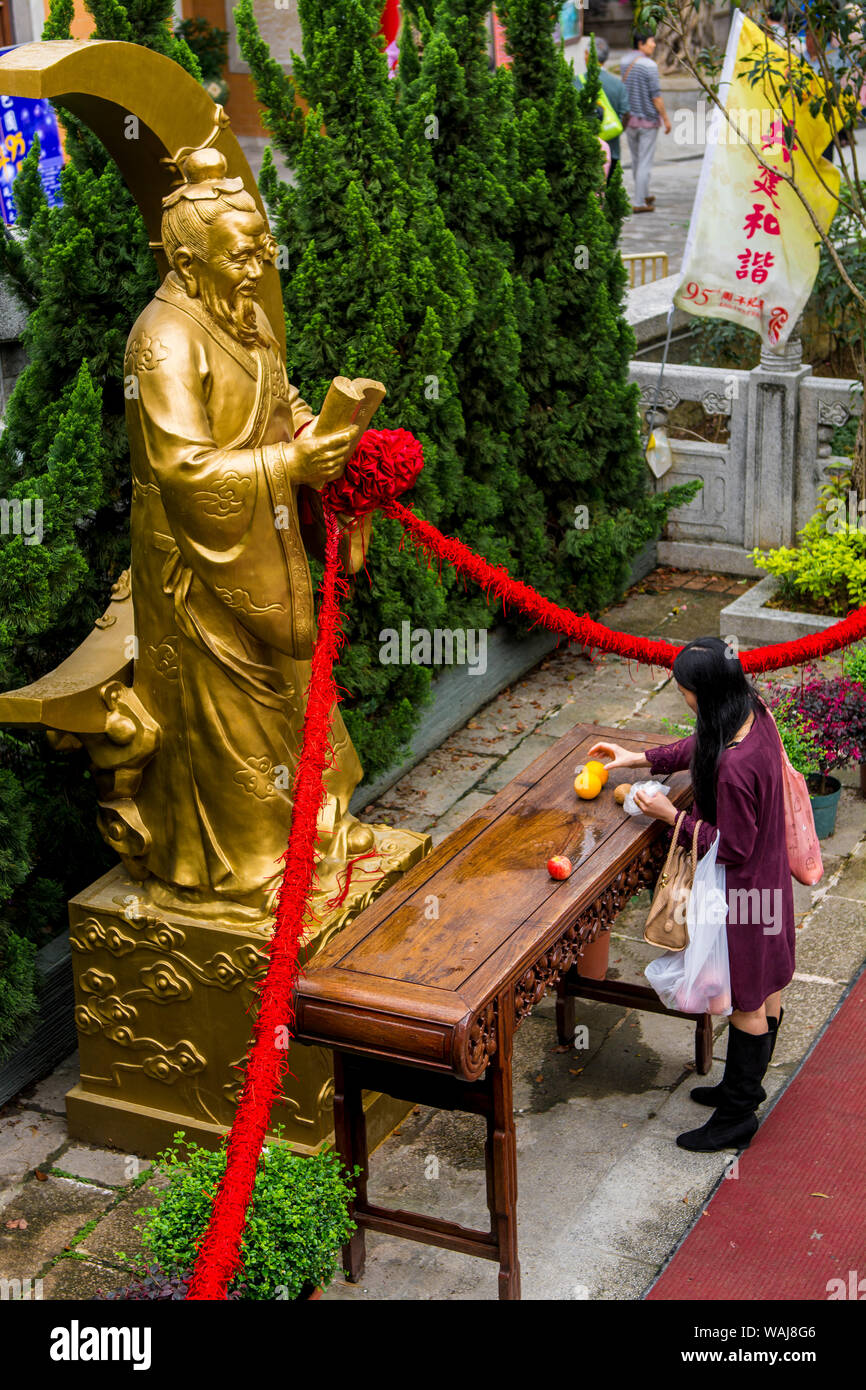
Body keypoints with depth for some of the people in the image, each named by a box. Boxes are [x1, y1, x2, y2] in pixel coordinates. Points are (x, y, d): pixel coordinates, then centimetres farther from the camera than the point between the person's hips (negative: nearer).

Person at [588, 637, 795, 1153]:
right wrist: (640, 758, 17)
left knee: (747, 1001, 8)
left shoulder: (734, 767, -36)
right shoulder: (753, 714, -8)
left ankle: (738, 1115, 26)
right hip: (768, 875, 9)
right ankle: (747, 1084, 44)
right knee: (766, 985, 23)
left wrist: (674, 817, -16)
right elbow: (701, 747, 14)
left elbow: (733, 848, -26)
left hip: (743, 888, -9)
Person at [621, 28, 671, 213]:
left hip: (629, 119, 7)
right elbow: (656, 96, -16)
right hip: (648, 119, -7)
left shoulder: (624, 62, 4)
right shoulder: (649, 66, -18)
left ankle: (644, 195, 32)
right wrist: (666, 119, -8)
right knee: (645, 162, -1)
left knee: (636, 159, 18)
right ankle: (640, 202, 1)